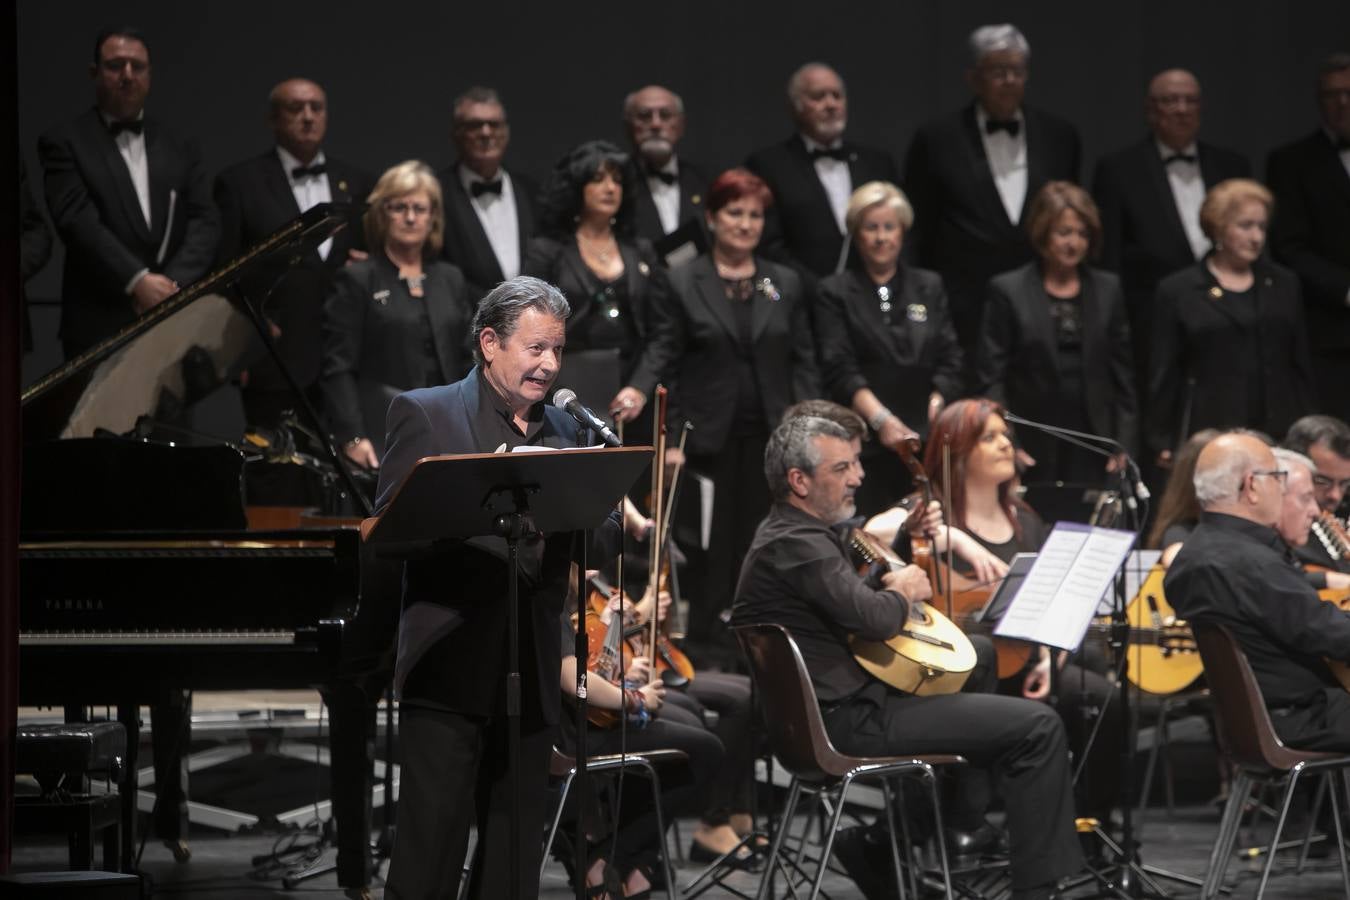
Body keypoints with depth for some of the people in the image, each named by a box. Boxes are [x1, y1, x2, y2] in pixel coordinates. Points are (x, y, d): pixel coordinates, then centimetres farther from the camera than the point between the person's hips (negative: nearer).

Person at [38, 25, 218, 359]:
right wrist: (137, 281, -20)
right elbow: (79, 221, -10)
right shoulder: (65, 144, 3)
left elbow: (205, 221, 7)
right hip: (100, 327, -4)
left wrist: (174, 283, -11)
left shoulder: (179, 148, 17)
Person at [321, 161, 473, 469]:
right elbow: (337, 367, -4)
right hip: (382, 441, -4)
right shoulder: (355, 281, 2)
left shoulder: (450, 280, 17)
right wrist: (352, 438, -14)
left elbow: (468, 362, 18)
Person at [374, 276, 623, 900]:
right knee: (431, 848, -7)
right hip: (452, 668, -5)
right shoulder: (426, 414, 1)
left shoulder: (565, 431, 16)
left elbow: (596, 545, 12)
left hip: (531, 677, 5)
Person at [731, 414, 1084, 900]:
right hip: (849, 720, -11)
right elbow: (874, 618, -29)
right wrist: (902, 591, -7)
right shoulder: (797, 545, -19)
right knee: (1037, 726, -13)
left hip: (826, 709, 11)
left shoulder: (788, 533, 14)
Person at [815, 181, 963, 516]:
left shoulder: (929, 286, 17)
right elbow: (839, 369, -3)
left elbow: (950, 362, 10)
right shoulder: (834, 293, 7)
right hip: (865, 446, -2)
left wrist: (934, 414, -6)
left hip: (927, 444, 2)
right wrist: (880, 419, -16)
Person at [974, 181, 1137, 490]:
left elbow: (1122, 375, 12)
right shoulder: (1008, 291, 2)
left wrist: (1124, 445, 5)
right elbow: (990, 379, 0)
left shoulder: (1108, 290, 11)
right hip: (1032, 447, -2)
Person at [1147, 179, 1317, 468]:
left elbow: (1300, 365, 16)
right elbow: (1163, 376, 4)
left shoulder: (1283, 284, 14)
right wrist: (1162, 445, -1)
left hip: (1279, 433, 2)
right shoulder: (1177, 291, 5)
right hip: (1208, 431, -2)